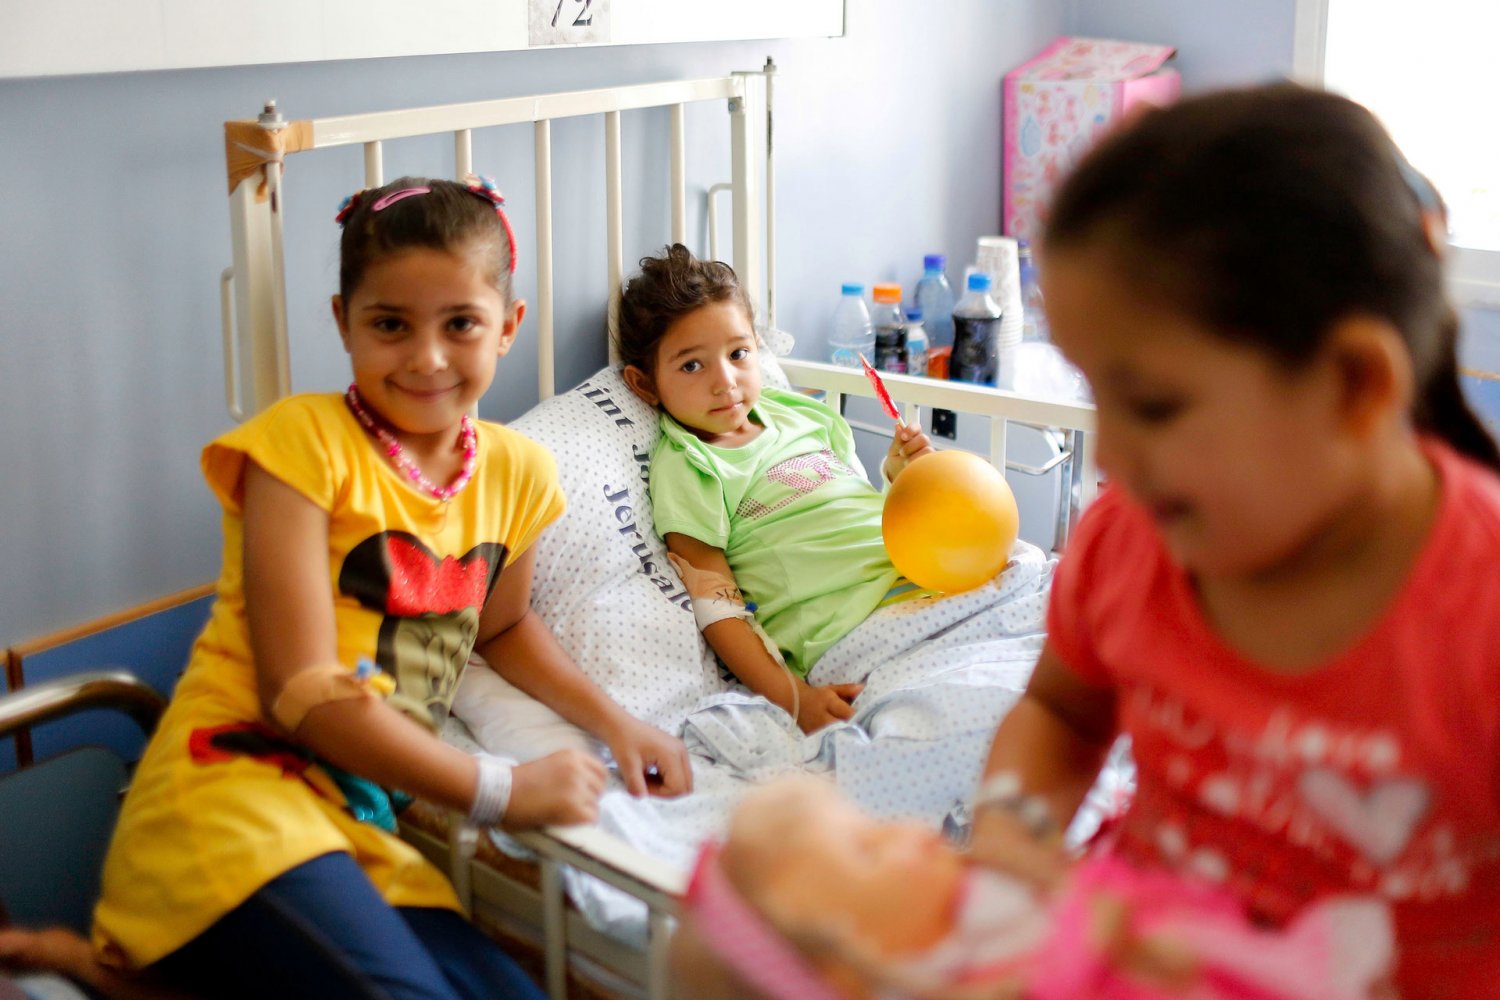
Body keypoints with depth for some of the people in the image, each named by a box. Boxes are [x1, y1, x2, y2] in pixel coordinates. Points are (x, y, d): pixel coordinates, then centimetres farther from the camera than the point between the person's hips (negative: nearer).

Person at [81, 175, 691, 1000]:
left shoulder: (516, 473, 12)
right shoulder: (306, 440, -6)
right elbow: (302, 690, -12)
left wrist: (612, 722, 15)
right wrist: (499, 791, -8)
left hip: (365, 837, 7)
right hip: (237, 799, -7)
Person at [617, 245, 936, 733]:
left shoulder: (800, 417, 20)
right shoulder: (684, 467, 0)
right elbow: (717, 610, -6)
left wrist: (898, 475, 9)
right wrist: (793, 698, -16)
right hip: (844, 618, -8)